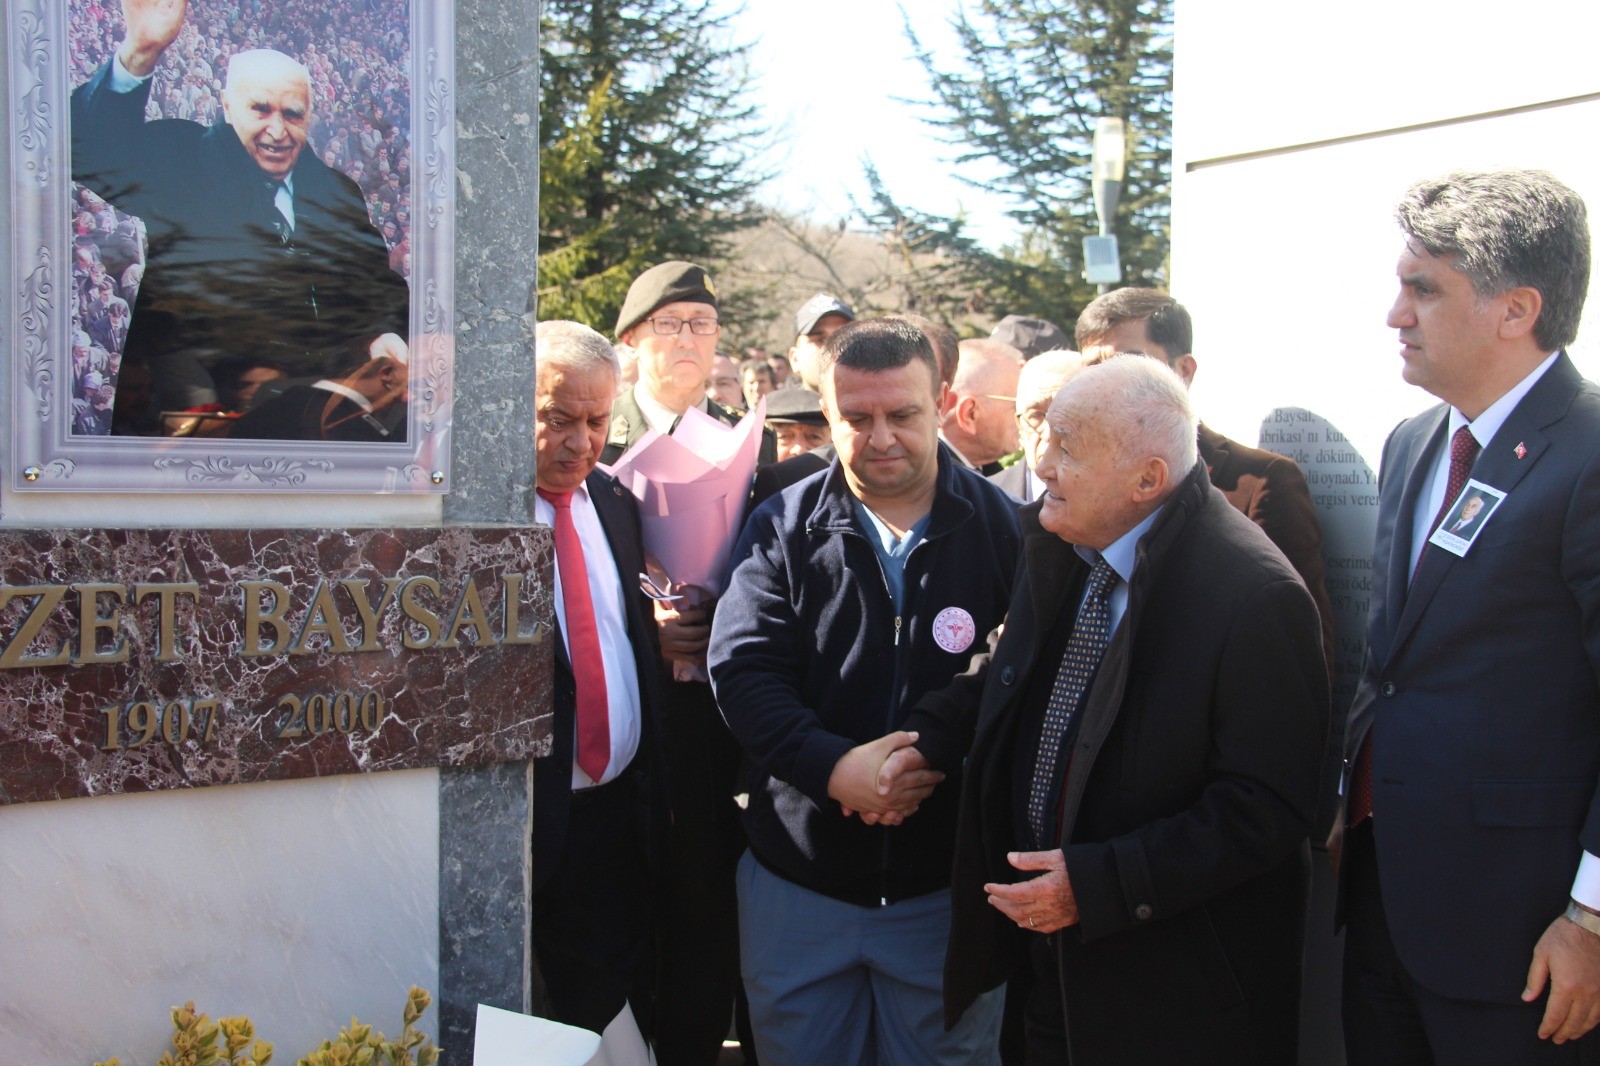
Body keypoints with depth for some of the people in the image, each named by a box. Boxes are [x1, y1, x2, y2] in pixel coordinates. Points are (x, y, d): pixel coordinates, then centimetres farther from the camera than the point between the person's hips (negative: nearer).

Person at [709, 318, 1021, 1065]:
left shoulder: (1000, 527, -4)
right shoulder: (783, 528, 0)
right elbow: (742, 669, -8)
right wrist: (834, 767, -21)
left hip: (946, 887, -1)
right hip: (798, 882, 1)